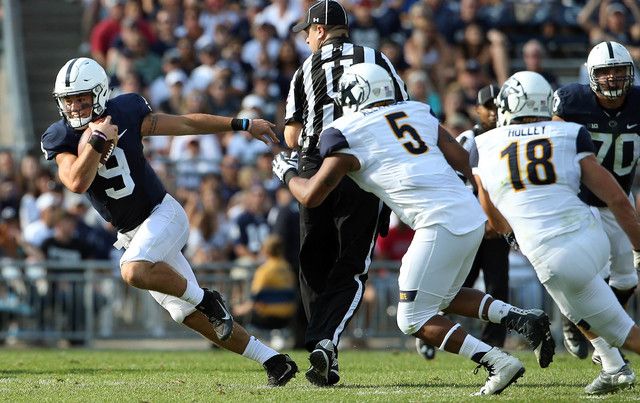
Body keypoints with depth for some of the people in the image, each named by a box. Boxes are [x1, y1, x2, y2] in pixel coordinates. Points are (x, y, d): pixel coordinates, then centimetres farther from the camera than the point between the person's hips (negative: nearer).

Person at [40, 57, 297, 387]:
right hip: (131, 234, 4)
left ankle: (205, 298, -10)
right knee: (192, 317, 3)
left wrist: (243, 125, 3)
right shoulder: (62, 138, -8)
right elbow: (77, 183, -25)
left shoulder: (125, 113, -10)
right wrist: (96, 140, -33)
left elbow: (187, 123, 1)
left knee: (134, 271, -33)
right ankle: (271, 359, 13)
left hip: (162, 214, -4)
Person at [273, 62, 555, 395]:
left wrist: (287, 172, 31)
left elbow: (311, 196, 11)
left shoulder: (348, 135, 4)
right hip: (473, 216, 8)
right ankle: (522, 319, 8)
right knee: (444, 297, 27)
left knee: (414, 319, 3)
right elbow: (464, 161, 16)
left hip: (440, 224, -8)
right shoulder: (417, 113, 20)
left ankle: (498, 363, -10)